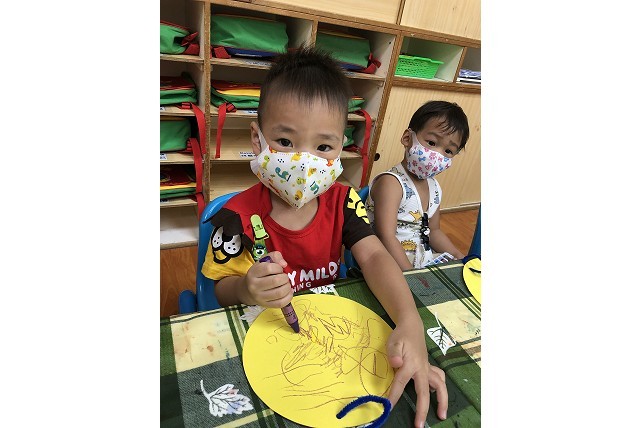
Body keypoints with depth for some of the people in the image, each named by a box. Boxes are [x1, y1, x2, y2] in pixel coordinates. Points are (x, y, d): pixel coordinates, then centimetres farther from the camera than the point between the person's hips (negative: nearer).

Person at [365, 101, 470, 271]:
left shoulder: (434, 187, 8)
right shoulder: (391, 183, -19)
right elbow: (386, 237, -26)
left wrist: (459, 257, 8)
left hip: (426, 262, 9)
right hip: (392, 268, -8)